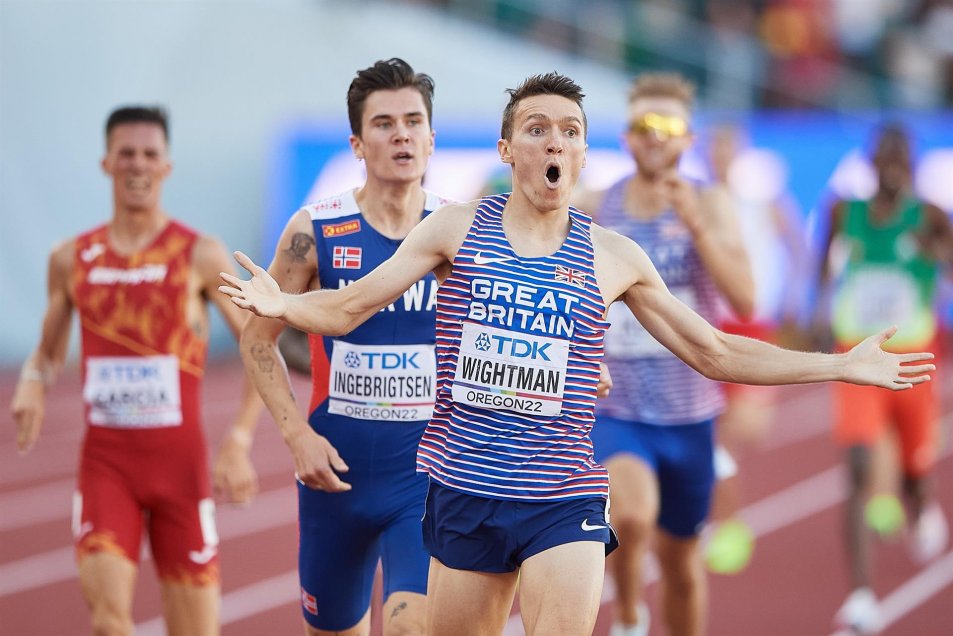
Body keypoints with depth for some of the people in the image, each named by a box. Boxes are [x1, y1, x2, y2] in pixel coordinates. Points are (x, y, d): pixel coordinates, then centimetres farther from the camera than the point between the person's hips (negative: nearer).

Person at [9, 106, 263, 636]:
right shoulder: (73, 259, 5)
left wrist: (240, 442, -14)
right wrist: (32, 384, -6)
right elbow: (50, 352, 18)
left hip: (180, 461, -1)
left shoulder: (201, 255, -3)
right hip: (105, 458, 1)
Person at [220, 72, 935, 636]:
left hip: (566, 499, -1)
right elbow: (348, 308, 2)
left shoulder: (614, 257, 4)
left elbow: (716, 352, 11)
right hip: (463, 489, 1)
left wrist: (843, 365, 6)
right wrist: (283, 303, -21)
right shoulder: (455, 229, 2)